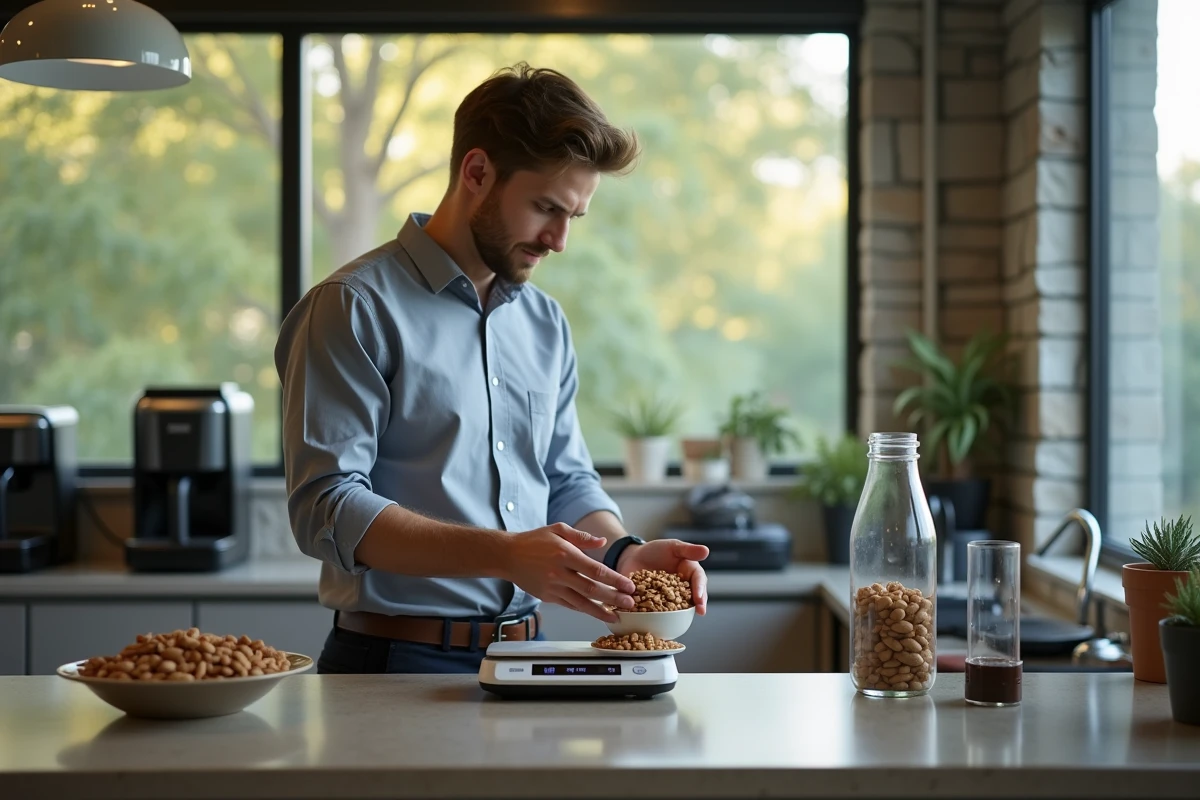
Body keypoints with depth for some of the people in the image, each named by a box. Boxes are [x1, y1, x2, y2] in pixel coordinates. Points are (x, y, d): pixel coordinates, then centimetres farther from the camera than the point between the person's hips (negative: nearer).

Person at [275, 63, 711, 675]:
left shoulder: (545, 323, 17)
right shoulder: (354, 308, -6)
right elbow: (327, 508, -14)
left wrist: (620, 552, 0)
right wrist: (503, 554, -23)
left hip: (528, 656, 6)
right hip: (400, 662, -6)